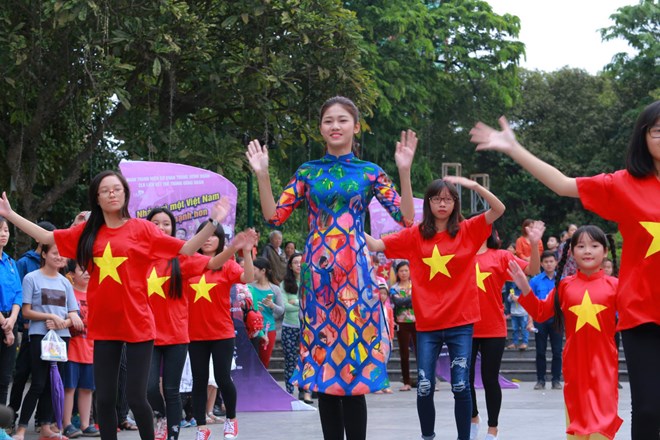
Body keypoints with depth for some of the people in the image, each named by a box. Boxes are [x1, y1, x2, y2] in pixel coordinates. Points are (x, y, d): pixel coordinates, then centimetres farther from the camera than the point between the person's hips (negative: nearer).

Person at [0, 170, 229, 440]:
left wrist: (213, 222, -15)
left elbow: (186, 249, -5)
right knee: (104, 398, 7)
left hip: (137, 324, -3)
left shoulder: (141, 229, -2)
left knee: (136, 397, -4)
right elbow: (45, 237, 13)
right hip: (103, 325, 3)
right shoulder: (87, 232, 7)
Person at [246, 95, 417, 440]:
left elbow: (406, 218, -1)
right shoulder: (307, 172, 11)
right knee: (322, 360, 3)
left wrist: (404, 171, -10)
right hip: (317, 272, 2)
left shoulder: (370, 172, 6)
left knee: (354, 357, -8)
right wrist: (262, 175, -2)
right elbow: (274, 217, 6)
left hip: (354, 271, -2)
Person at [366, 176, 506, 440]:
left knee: (461, 386, 0)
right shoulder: (415, 236, 3)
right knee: (424, 388, 2)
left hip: (460, 322, -1)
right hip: (427, 324, 1)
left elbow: (499, 209, -9)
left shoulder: (467, 231, 2)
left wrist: (473, 185, -19)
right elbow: (376, 245, -3)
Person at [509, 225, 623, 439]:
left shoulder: (613, 285, -3)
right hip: (574, 362, 2)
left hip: (603, 362, -2)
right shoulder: (565, 285, 2)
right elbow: (541, 312, 9)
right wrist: (525, 288, -2)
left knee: (602, 417, -5)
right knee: (576, 416, 11)